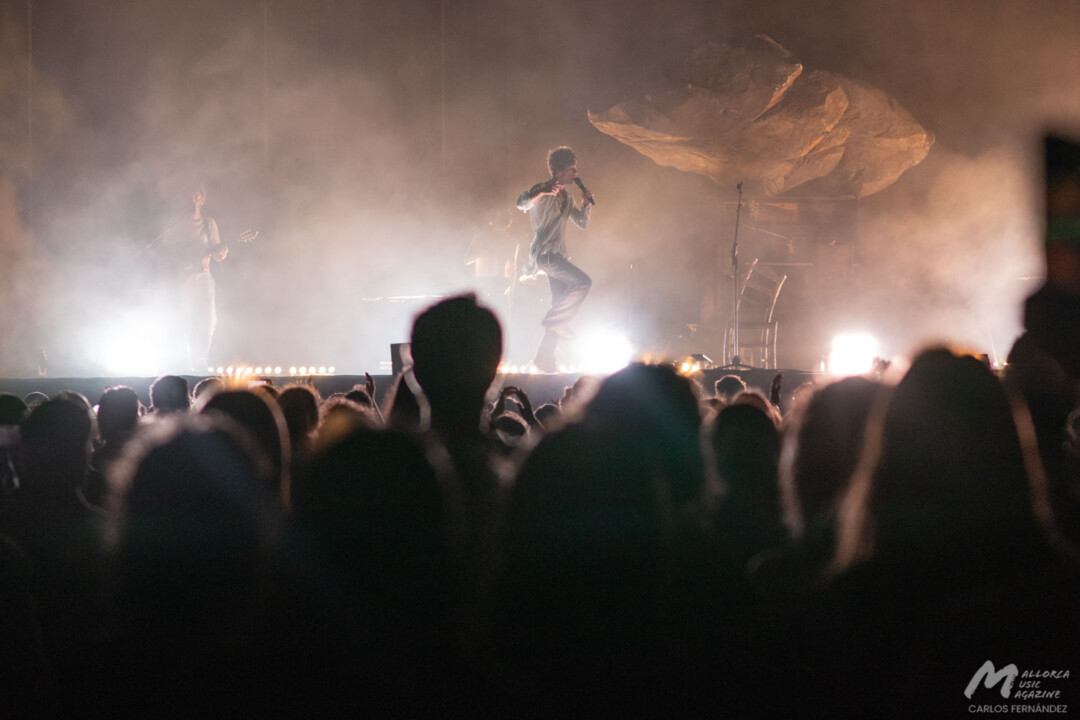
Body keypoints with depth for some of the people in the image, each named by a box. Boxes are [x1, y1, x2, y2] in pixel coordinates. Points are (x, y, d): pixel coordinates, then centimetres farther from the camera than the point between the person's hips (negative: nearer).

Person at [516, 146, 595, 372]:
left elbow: (582, 223, 20)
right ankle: (555, 320, -11)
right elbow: (521, 204, -23)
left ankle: (545, 360, 5)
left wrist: (587, 202, 3)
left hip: (558, 255, 9)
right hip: (543, 252, -9)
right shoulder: (542, 190, -6)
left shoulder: (567, 197, 18)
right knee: (583, 281, -23)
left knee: (561, 304, 3)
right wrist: (542, 192, -40)